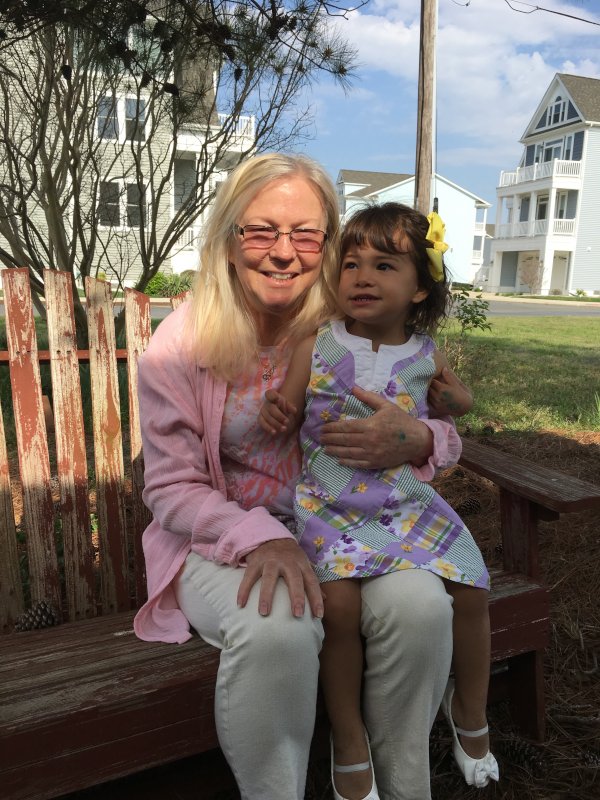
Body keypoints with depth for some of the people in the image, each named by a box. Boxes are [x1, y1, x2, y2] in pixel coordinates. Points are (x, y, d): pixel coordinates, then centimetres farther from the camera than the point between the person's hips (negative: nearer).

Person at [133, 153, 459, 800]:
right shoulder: (179, 346, -10)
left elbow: (446, 436, 1)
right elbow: (172, 488, -8)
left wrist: (415, 441, -25)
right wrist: (260, 537, -26)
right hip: (222, 539, -2)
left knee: (420, 605, -25)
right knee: (277, 629, -33)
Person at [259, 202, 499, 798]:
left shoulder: (425, 356, 2)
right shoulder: (316, 347, -6)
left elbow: (458, 400, 23)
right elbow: (288, 415, -2)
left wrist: (451, 399, 1)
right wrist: (275, 416, -23)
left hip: (408, 500, 3)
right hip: (331, 506, -3)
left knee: (472, 591, -2)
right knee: (340, 602, -23)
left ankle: (470, 713, 31)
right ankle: (349, 739, 7)